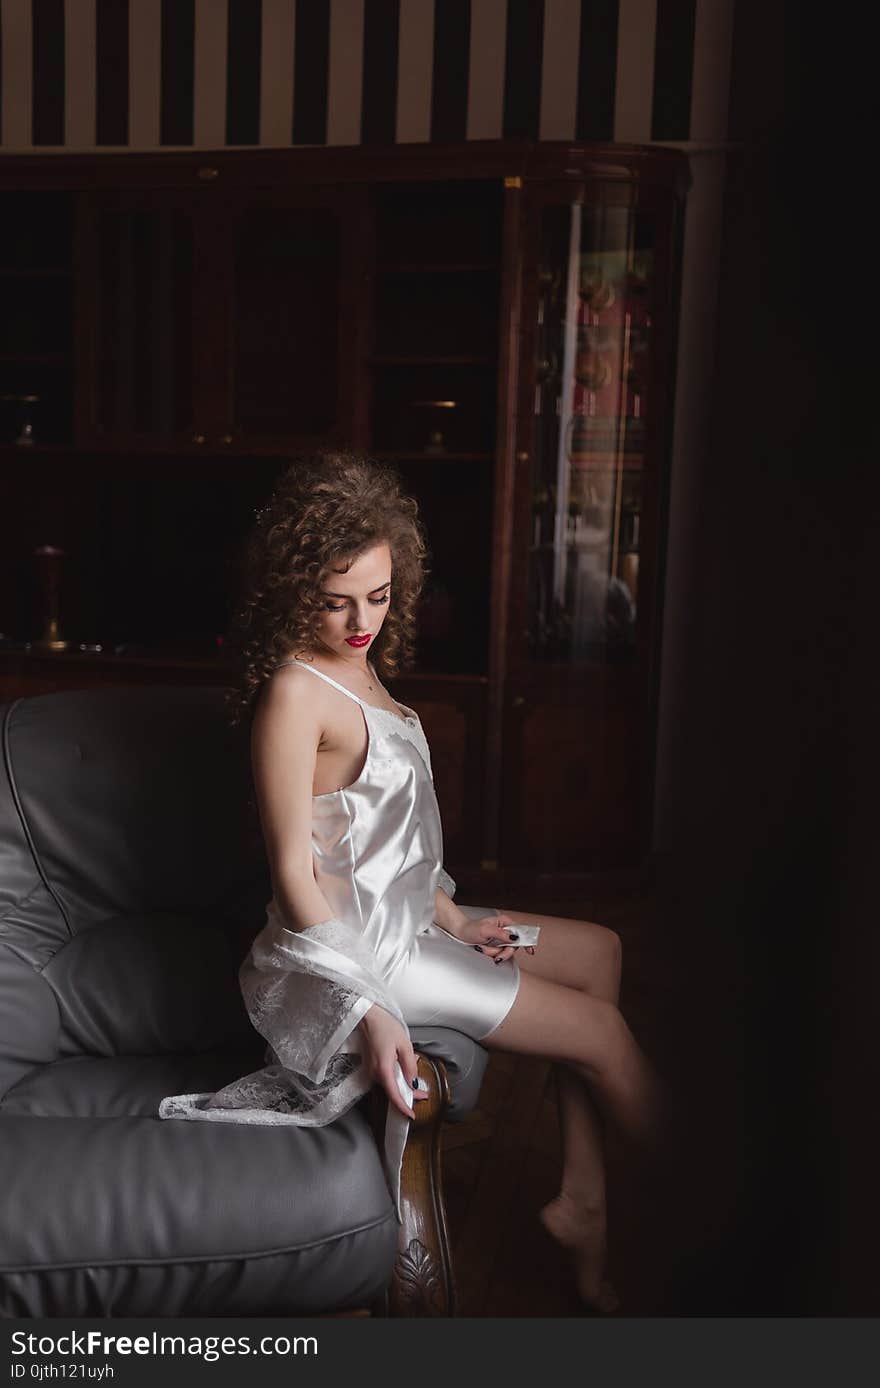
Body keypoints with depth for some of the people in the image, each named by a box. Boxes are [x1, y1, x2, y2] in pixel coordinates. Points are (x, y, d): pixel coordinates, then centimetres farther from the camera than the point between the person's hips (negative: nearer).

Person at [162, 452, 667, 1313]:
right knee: (603, 1032, -1)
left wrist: (453, 918, 8)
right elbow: (295, 873, -21)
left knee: (599, 951, 17)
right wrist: (370, 1011, -23)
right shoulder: (295, 691, -22)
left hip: (404, 917, 10)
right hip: (351, 948, -10)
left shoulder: (359, 666, 6)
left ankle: (582, 1197, 16)